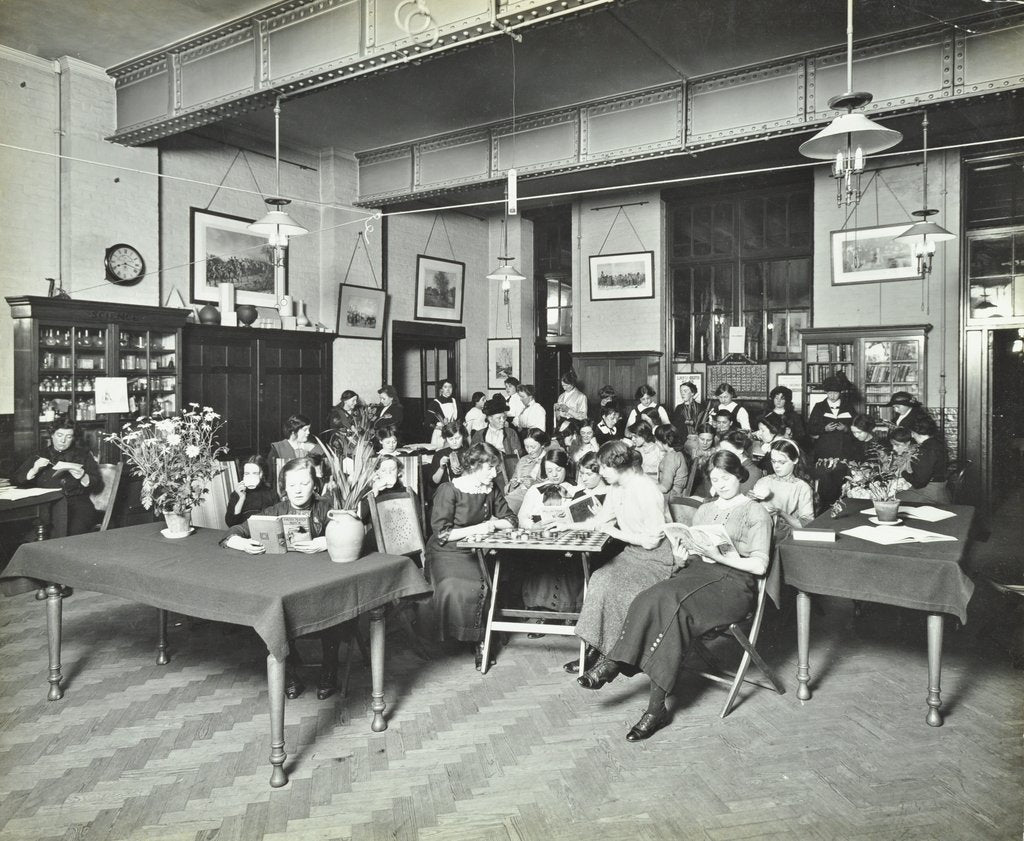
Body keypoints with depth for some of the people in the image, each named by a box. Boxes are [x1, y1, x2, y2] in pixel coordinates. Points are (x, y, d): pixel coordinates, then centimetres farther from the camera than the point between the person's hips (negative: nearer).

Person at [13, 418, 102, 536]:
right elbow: (15, 481, 11)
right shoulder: (39, 456, 20)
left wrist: (82, 477, -11)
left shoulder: (83, 454, 17)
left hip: (77, 503, -1)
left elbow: (98, 486, 9)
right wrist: (34, 470, -6)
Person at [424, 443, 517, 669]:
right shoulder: (449, 490, -10)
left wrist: (491, 523, -6)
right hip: (446, 554, -5)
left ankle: (479, 641, -9)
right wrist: (476, 529, -16)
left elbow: (512, 521, 13)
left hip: (477, 552, 5)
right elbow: (441, 534, -13)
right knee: (456, 588, -33)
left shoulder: (491, 489, 9)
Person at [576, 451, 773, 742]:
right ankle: (613, 663, -32)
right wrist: (686, 549, -2)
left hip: (733, 580, -5)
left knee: (671, 601, -34)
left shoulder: (756, 513, 7)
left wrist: (720, 555, -14)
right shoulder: (704, 509, 26)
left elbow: (759, 565, -2)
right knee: (653, 598, -30)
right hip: (696, 570, 5)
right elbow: (683, 549, 22)